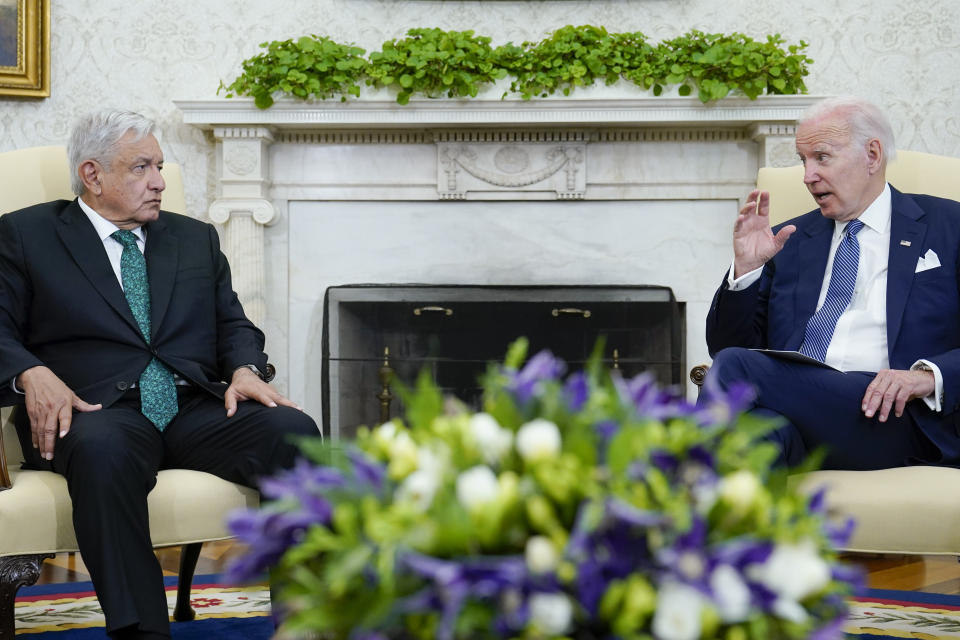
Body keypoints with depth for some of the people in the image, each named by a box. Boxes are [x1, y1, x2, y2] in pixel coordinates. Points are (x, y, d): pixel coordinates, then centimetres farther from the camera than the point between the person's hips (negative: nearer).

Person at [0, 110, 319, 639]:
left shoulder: (196, 238, 26)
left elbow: (233, 323, 21)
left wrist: (245, 370, -2)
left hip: (199, 410, 3)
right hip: (99, 410, -3)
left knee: (293, 432, -27)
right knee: (102, 449, -40)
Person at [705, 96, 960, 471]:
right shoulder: (790, 241, 24)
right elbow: (727, 346, 19)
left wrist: (929, 376, -14)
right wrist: (746, 268, 3)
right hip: (795, 406, 3)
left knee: (735, 368, -27)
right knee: (764, 429, -37)